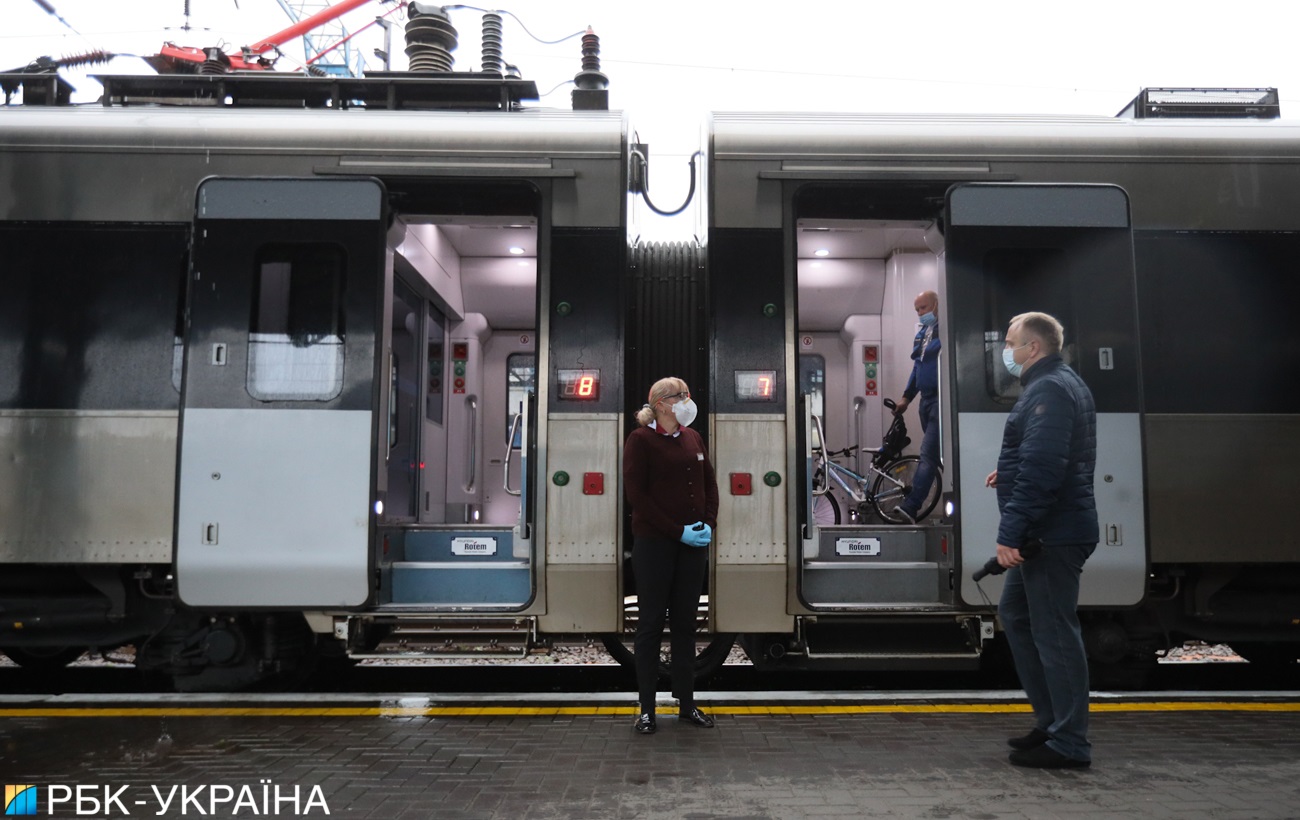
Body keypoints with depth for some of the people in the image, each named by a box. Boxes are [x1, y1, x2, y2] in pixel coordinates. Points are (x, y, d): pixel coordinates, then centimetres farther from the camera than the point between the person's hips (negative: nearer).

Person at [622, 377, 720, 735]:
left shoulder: (692, 437, 11)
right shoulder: (640, 439, -7)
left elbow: (709, 482, 14)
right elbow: (636, 494, -13)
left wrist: (708, 523, -2)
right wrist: (677, 531, -16)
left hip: (693, 544, 6)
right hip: (654, 544, -5)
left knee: (685, 623, 11)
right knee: (652, 623, 3)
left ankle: (686, 703, 21)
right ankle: (646, 708, 13)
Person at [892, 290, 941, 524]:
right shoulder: (921, 333, 18)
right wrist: (907, 396, 21)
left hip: (940, 399, -9)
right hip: (926, 399, 9)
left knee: (928, 454, -14)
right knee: (936, 454, 14)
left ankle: (911, 507, -20)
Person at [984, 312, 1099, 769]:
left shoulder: (1049, 390, -16)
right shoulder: (1065, 383, 17)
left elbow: (1041, 470, -26)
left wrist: (1011, 532, -26)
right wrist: (1010, 474, 16)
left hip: (1052, 536, -11)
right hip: (1049, 535, 11)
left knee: (1054, 632, -4)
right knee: (1015, 612, 19)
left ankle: (1069, 744, 6)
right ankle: (1051, 722, 28)